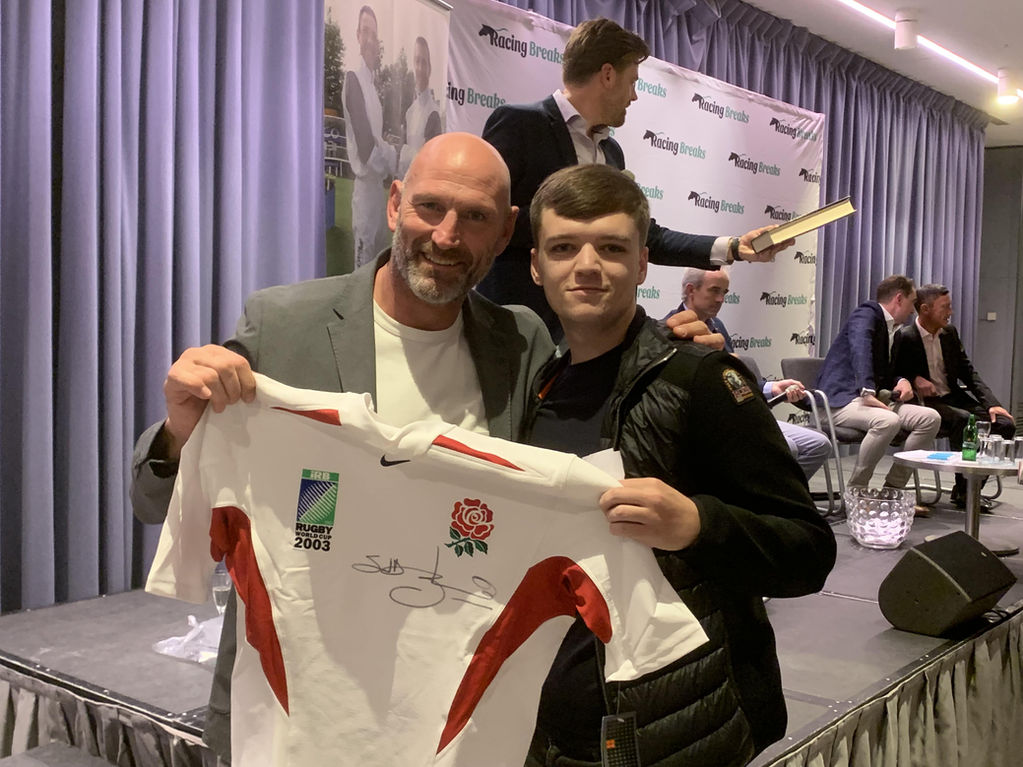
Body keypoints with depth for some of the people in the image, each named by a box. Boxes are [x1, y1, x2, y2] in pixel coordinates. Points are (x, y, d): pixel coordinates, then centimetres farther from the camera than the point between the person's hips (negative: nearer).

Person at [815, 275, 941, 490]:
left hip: (874, 399, 9)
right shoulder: (866, 314, -5)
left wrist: (901, 382, 7)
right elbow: (860, 349, -25)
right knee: (888, 421, -35)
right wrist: (867, 392, -40)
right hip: (841, 398, -9)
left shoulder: (893, 332, 23)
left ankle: (892, 490, -3)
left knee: (930, 418, -8)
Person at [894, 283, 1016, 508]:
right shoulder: (904, 338, -9)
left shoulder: (950, 333, 10)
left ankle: (968, 488, -2)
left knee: (1004, 424, -12)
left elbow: (968, 372, 11)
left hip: (953, 397, 7)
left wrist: (992, 403, 0)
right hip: (924, 403, -7)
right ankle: (964, 489, -20)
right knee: (964, 420, -35)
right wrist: (914, 380, -25)